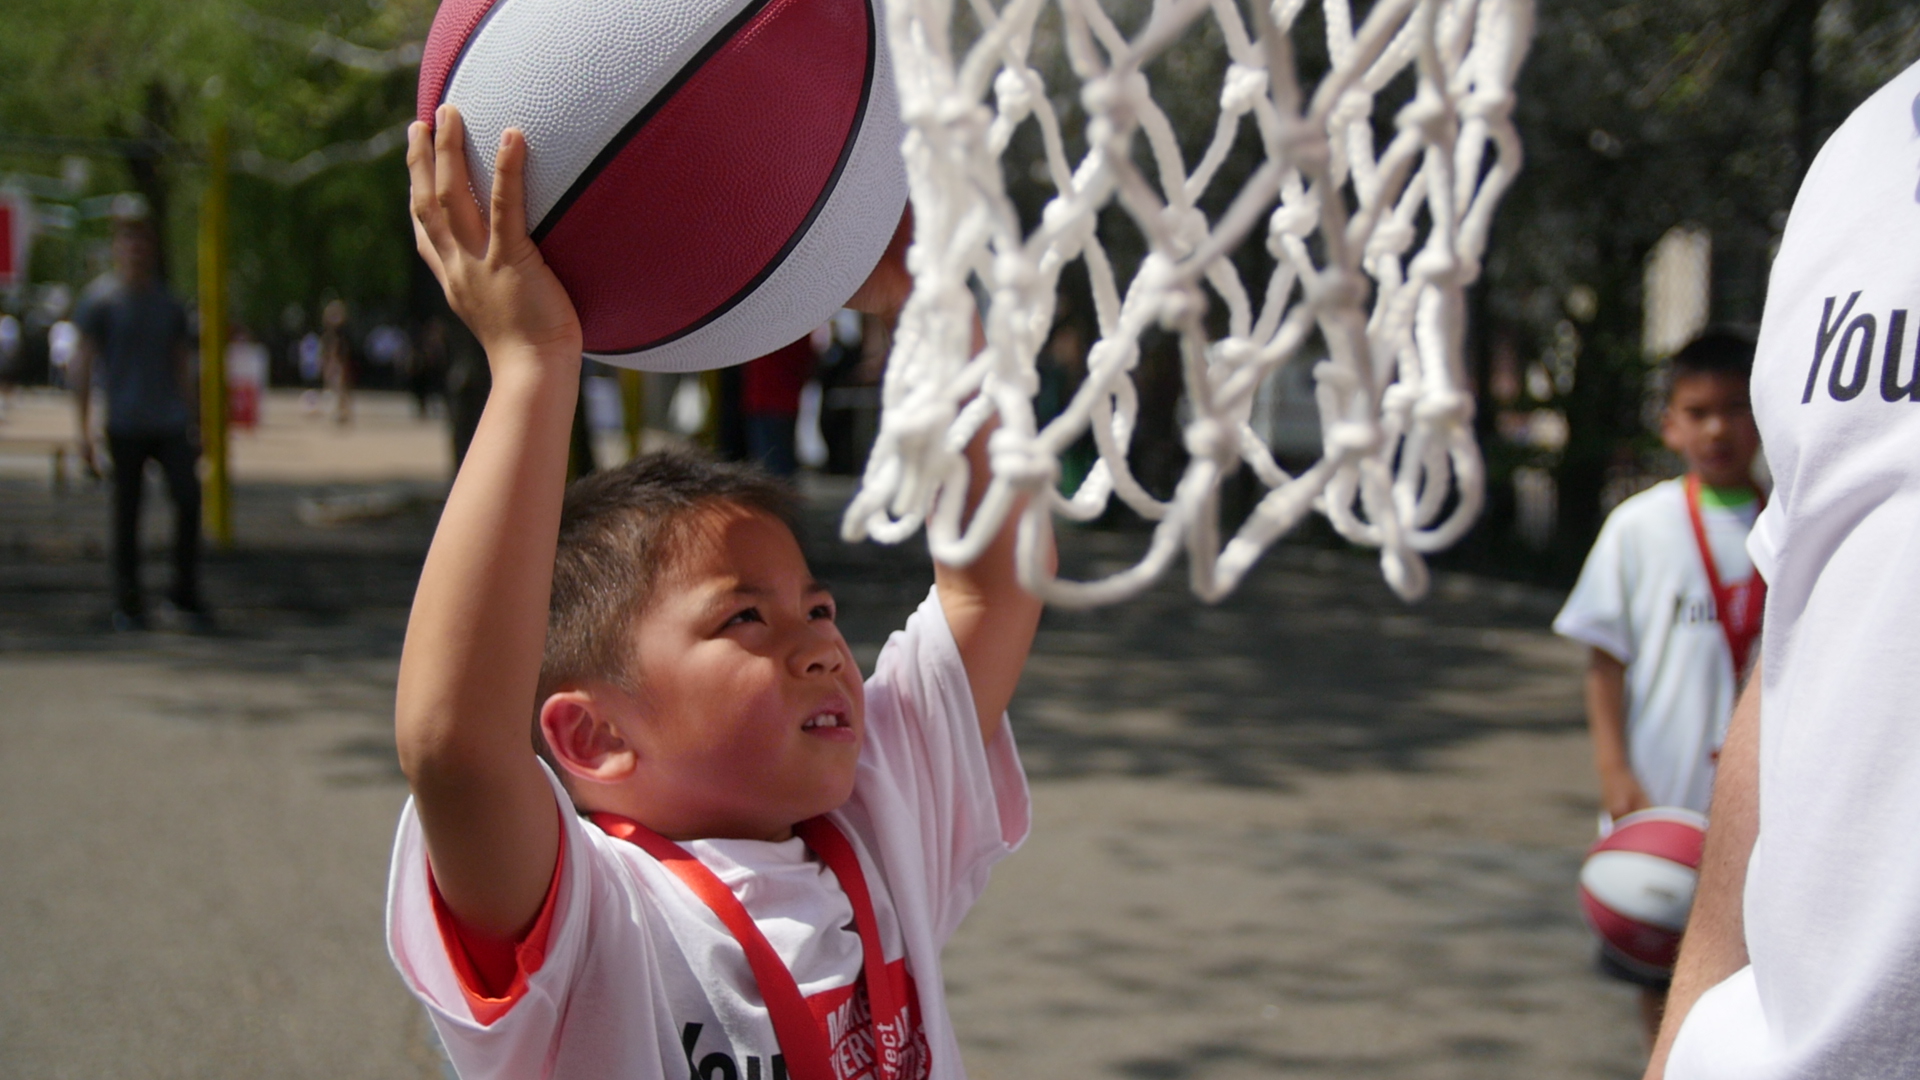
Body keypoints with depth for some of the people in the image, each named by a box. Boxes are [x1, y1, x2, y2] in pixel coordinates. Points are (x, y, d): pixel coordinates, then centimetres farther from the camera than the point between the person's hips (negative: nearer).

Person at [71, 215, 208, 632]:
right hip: (125, 425, -3)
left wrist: (190, 425, 16)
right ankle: (128, 605, 13)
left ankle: (185, 594, 1)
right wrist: (84, 430, -6)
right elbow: (82, 365, -1)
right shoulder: (99, 298, 0)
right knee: (126, 515, 2)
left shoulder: (169, 303, 12)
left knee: (189, 499, -11)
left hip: (170, 424, 3)